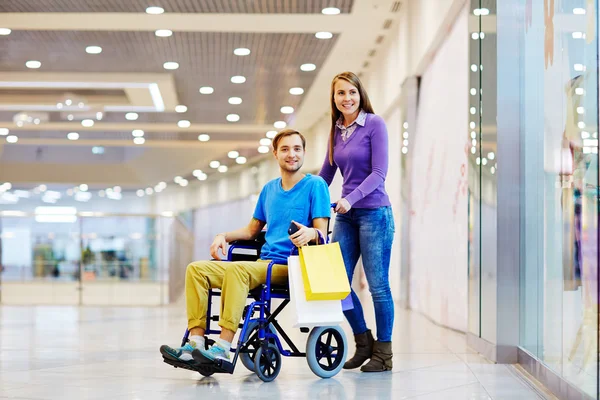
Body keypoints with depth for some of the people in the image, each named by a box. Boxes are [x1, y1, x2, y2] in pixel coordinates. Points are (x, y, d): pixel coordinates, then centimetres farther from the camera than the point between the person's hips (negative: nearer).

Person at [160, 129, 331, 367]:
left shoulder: (315, 185, 0)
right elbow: (252, 230, 27)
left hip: (290, 267, -7)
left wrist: (309, 232, -31)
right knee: (196, 269, -9)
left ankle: (223, 348, -38)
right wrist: (224, 236, 8)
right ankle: (196, 343, -20)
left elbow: (322, 232, -7)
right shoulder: (269, 189, 20)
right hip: (264, 264, 7)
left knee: (236, 269, -35)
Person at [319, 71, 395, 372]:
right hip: (345, 215, 6)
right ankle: (363, 341, 20)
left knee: (378, 285, -2)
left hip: (374, 213, -6)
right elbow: (326, 173, 21)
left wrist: (352, 197, -23)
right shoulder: (336, 130, 12)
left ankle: (383, 353, 8)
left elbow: (379, 172, -12)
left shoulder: (374, 124, -6)